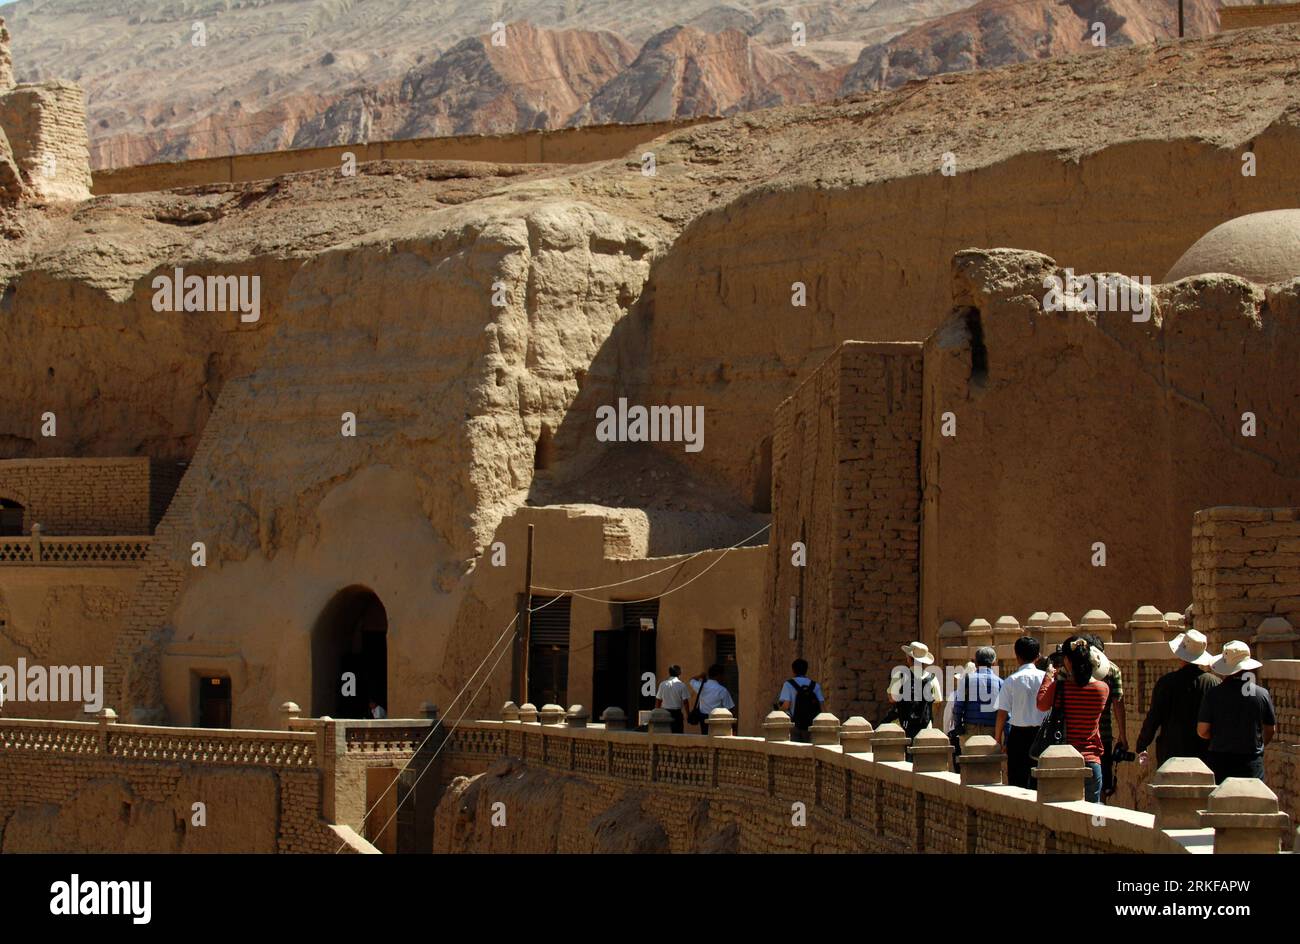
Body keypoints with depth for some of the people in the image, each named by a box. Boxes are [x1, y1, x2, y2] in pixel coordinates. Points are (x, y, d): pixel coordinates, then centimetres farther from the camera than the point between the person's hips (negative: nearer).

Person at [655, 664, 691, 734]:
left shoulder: (662, 684, 2)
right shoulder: (682, 685, -7)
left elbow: (658, 700, 5)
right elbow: (685, 701, -8)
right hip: (677, 712, -3)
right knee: (678, 733, 1)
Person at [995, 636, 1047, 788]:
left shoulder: (1011, 681, -5)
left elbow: (1002, 714, -5)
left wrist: (998, 741, 4)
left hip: (1019, 734, -2)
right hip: (1042, 734, 2)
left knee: (1018, 782, 4)